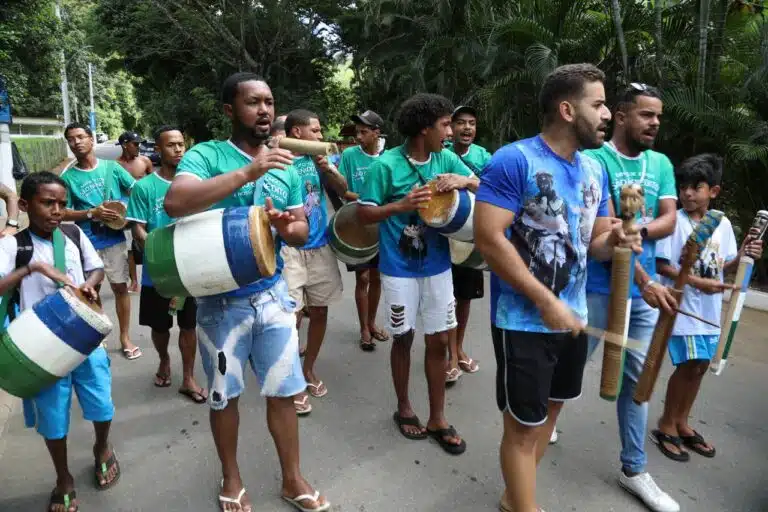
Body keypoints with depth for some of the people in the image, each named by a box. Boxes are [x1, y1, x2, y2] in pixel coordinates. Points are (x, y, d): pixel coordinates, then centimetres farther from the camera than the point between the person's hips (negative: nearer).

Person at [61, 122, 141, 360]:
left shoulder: (111, 167, 1)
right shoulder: (68, 177, 0)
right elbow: (63, 212, -2)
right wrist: (91, 213, -17)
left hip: (115, 238, 0)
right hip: (86, 242, 0)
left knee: (120, 287, 7)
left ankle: (125, 337, 20)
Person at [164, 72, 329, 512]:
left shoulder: (286, 166, 6)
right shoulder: (206, 155, -9)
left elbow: (303, 229, 10)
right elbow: (175, 203, -28)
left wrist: (288, 229, -15)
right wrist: (246, 172, -31)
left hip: (273, 292, 4)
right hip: (221, 296, -3)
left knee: (284, 390, 11)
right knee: (226, 393, 13)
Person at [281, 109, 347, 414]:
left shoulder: (316, 158, 8)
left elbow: (342, 189, 4)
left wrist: (326, 168, -12)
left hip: (320, 246, 6)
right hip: (289, 248, -5)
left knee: (319, 311, 12)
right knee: (292, 316, -6)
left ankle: (308, 370, 31)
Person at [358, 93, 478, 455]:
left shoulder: (447, 159, 1)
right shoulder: (386, 165, -12)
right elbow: (363, 214, -9)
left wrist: (463, 181, -15)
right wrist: (402, 205, -24)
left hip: (437, 265, 4)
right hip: (399, 268, -4)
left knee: (438, 340, 8)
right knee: (404, 338, 10)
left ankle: (437, 419, 23)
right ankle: (403, 408, 32)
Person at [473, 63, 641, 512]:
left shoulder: (595, 170, 6)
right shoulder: (513, 161, -16)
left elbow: (594, 241, 14)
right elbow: (488, 239, -22)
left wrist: (614, 241, -11)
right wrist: (546, 302, -21)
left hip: (574, 316, 8)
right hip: (524, 319, -8)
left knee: (550, 409, 20)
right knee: (524, 424, 4)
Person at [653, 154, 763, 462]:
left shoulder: (723, 224, 4)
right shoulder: (675, 221, -12)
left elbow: (723, 266, 10)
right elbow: (662, 265, -15)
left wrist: (743, 256, -9)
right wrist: (698, 282, -23)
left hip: (710, 309, 6)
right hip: (682, 306, -6)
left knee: (700, 366, 13)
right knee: (688, 365, -7)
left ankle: (681, 423, 30)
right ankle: (666, 426, 12)